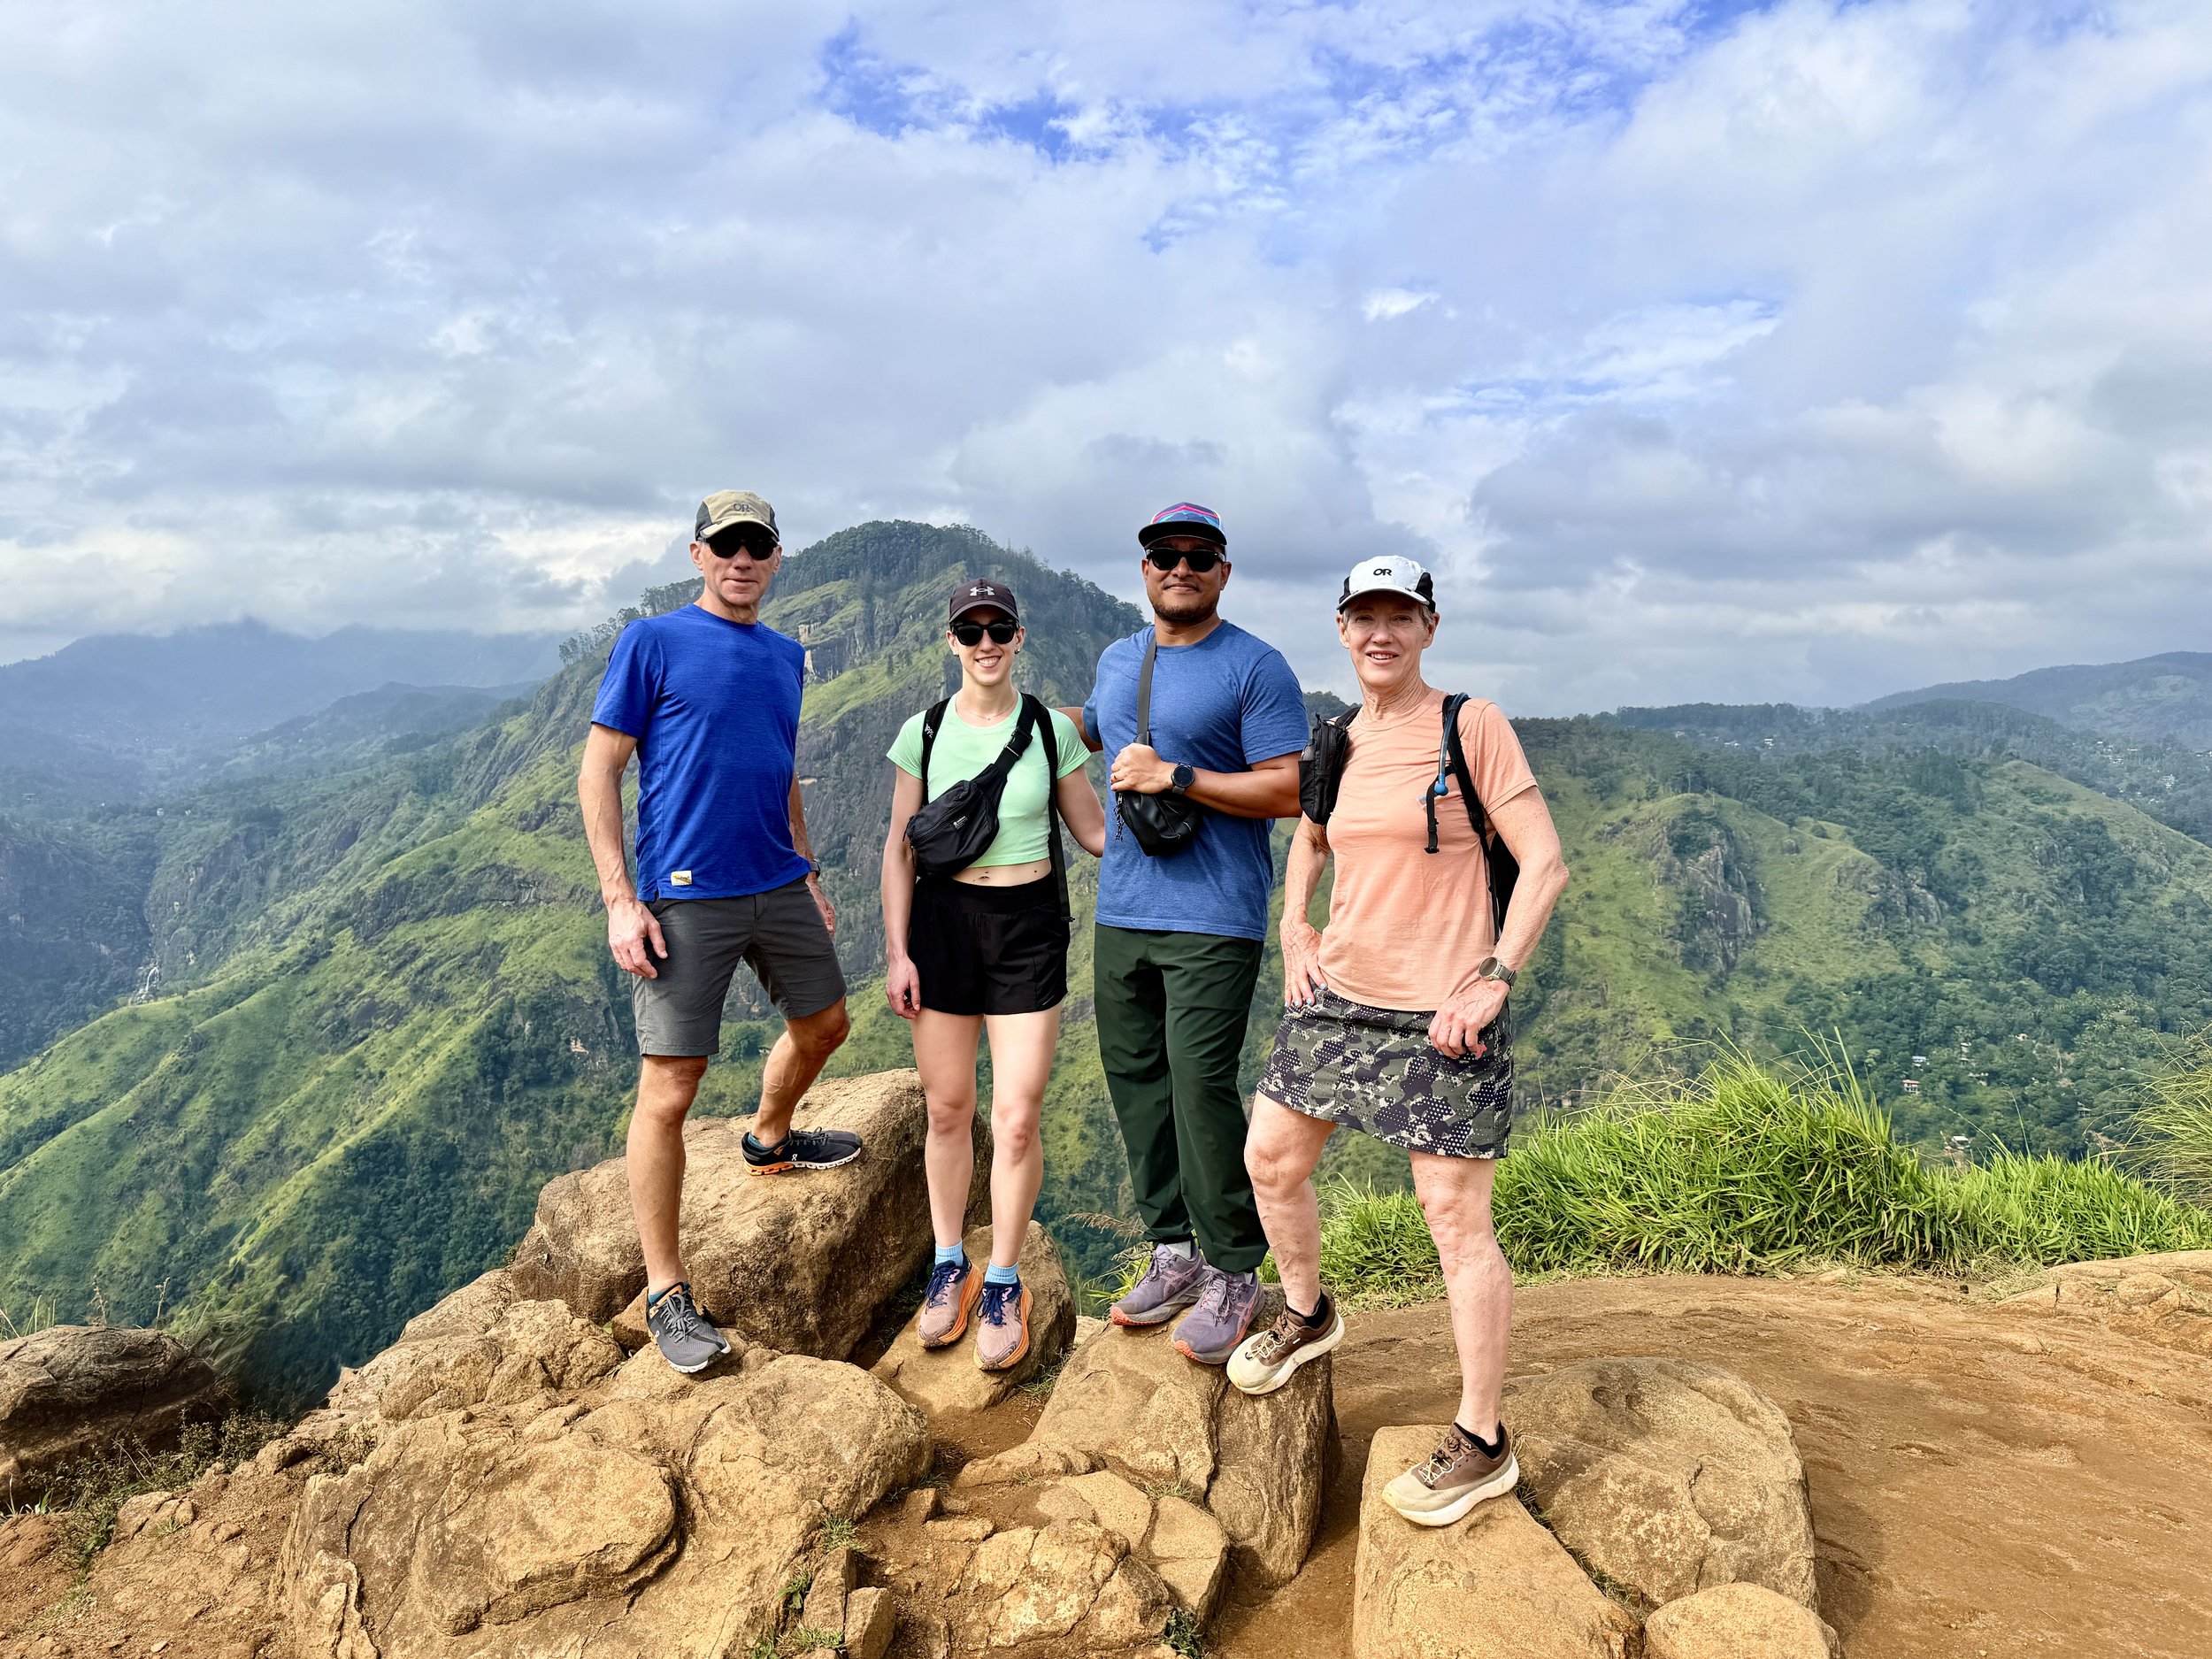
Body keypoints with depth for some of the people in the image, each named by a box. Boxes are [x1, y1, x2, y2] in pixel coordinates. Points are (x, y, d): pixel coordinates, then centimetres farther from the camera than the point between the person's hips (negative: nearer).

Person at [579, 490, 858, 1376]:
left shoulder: (786, 656, 12)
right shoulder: (652, 643, -6)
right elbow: (598, 771, -8)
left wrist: (809, 871, 19)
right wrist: (620, 899, -15)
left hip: (778, 885, 7)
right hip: (684, 898, -6)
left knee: (824, 1023, 21)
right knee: (668, 1092, -3)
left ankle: (770, 1138, 51)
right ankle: (666, 1291, 10)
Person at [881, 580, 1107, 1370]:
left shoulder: (1052, 729, -1)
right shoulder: (924, 732, 0)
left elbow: (1096, 832, 6)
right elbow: (900, 846, 3)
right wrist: (896, 951, -1)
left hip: (1029, 924, -1)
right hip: (943, 920, 1)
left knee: (1016, 1119, -2)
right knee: (948, 1110, 10)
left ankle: (1004, 1285, 18)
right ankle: (950, 1266, 30)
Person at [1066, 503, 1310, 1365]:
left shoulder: (1257, 669, -5)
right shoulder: (1116, 660, 16)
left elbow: (1288, 791, -12)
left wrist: (1173, 777, -16)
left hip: (1212, 916, -7)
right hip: (1121, 911, 7)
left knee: (1201, 1083, -11)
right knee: (1134, 1079, 8)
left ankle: (1232, 1272, 2)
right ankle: (1175, 1249, 21)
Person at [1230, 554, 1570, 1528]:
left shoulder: (1470, 727, -9)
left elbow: (1544, 864, -11)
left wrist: (1490, 981, -17)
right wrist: (1294, 928, 12)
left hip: (1439, 1014, -6)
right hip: (1337, 996, 7)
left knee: (1457, 1223, 1)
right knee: (1270, 1159, 15)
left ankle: (1482, 1442, 18)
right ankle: (1307, 1317, 42)